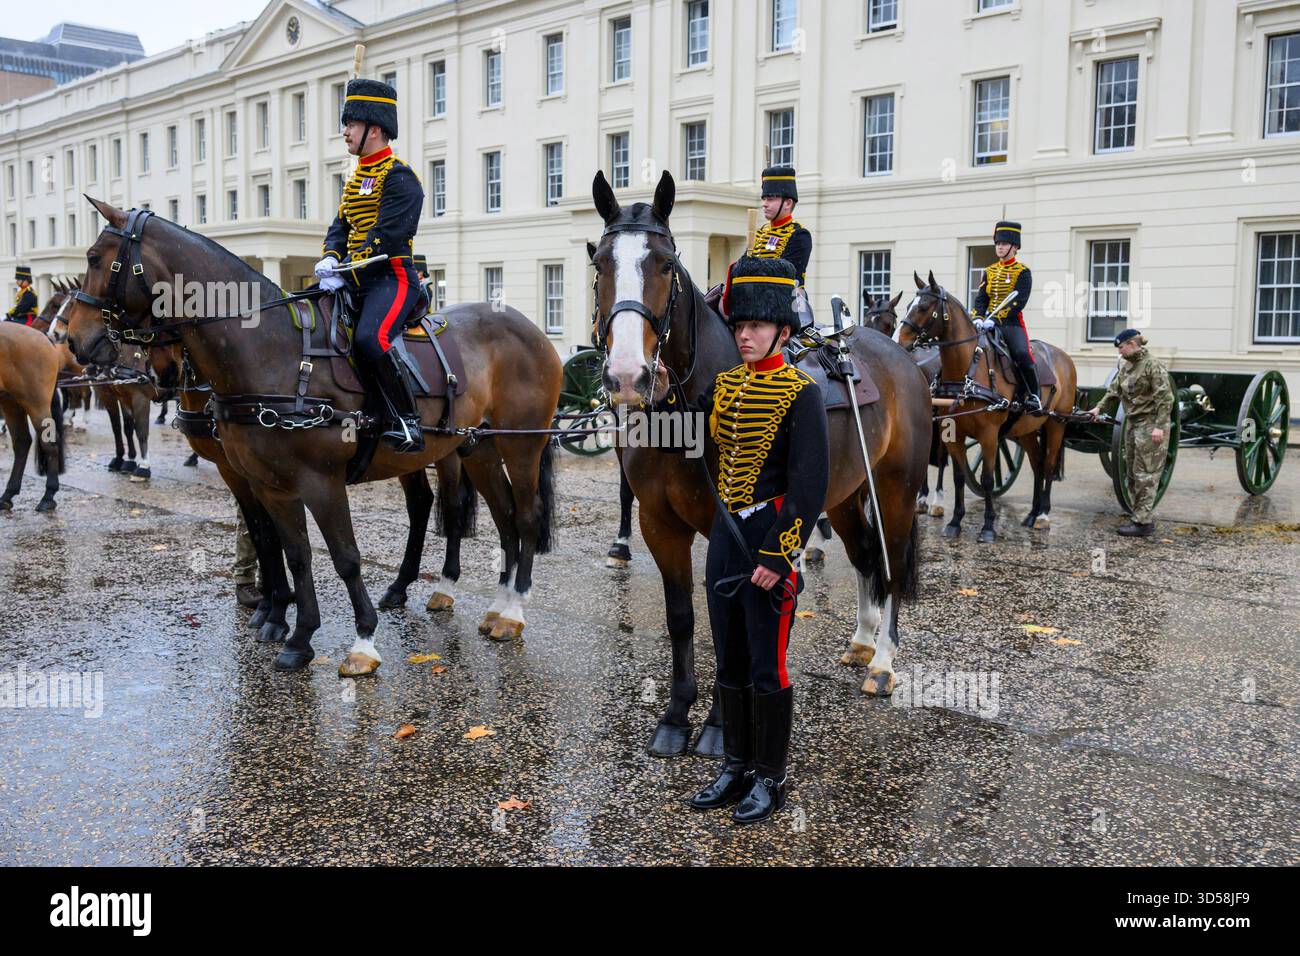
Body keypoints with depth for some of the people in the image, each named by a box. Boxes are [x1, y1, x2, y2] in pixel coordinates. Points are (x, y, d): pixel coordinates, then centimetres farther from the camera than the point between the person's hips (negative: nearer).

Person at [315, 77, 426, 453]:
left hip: (392, 277, -10)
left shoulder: (400, 177, -9)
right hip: (357, 279, 10)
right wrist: (330, 259, -3)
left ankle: (408, 421, -22)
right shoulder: (357, 177, 20)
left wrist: (345, 272, -20)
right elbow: (340, 226, 18)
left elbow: (386, 238, -17)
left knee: (369, 338, -31)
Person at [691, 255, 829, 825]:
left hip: (768, 536, -7)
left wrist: (778, 555, -19)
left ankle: (771, 780, 17)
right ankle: (736, 769, 27)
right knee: (729, 660, 14)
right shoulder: (724, 385, 9)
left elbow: (810, 483, -15)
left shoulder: (800, 393, -11)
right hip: (724, 532, 7)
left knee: (766, 665, 2)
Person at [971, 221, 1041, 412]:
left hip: (1012, 323, -6)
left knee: (1022, 354, -28)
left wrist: (996, 318, -23)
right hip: (990, 323, 6)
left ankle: (1033, 396, -14)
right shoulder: (990, 271, 16)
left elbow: (1019, 302, -12)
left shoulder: (1023, 271, -1)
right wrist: (978, 318, -8)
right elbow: (981, 299, 12)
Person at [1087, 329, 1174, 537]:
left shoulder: (1152, 365, -13)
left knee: (1145, 474, -7)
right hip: (1133, 424, 9)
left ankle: (1143, 522, -4)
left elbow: (1165, 397, -17)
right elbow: (1114, 390, 14)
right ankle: (1139, 516, 20)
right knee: (1133, 473, 12)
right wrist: (1099, 408, 0)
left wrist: (1159, 426, -22)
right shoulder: (1126, 366, 13)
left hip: (1149, 425, -9)